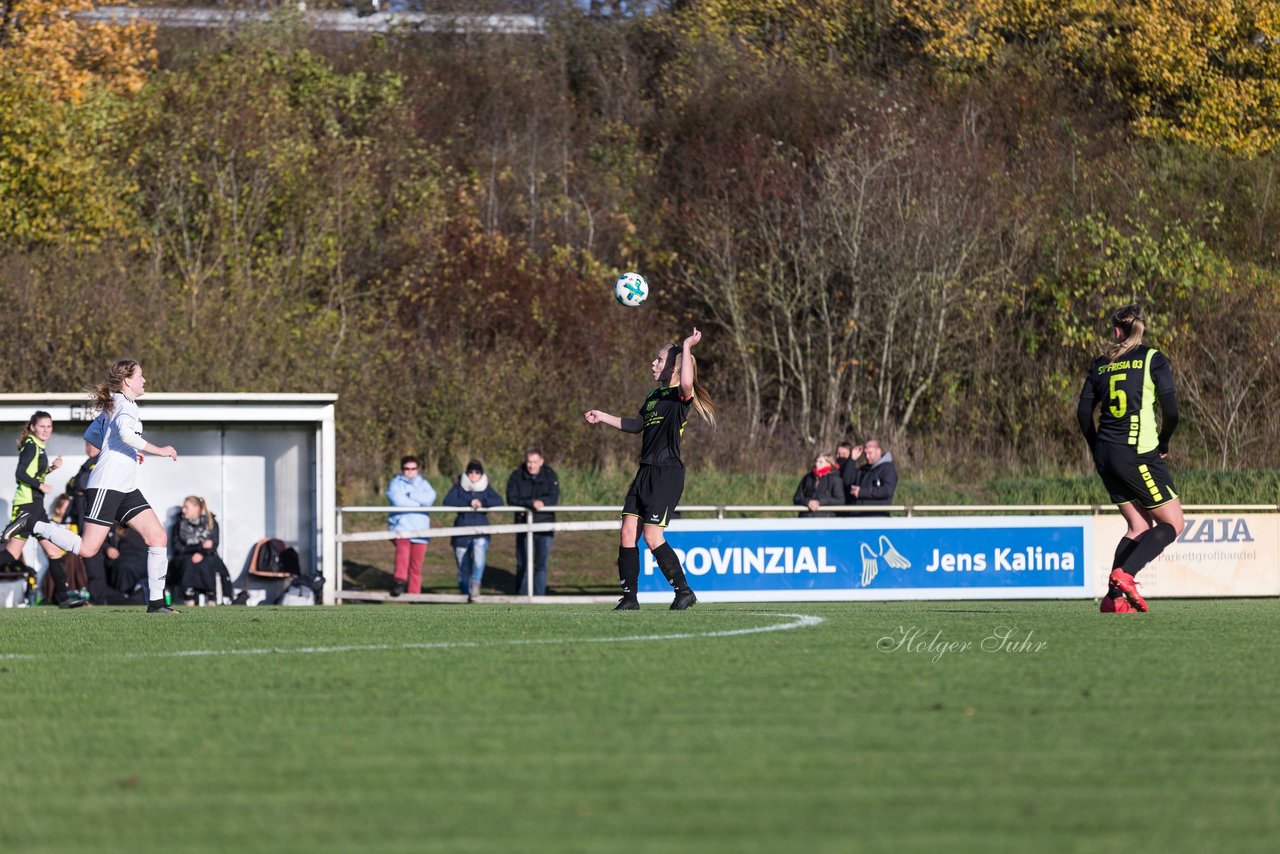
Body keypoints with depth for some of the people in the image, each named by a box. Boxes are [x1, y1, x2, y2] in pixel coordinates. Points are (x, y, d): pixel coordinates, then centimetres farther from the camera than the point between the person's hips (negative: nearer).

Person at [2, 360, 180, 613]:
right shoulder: (124, 404, -10)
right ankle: (32, 525, 1)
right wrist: (159, 450, -20)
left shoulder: (112, 405, 19)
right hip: (107, 485, -10)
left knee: (158, 537, 0)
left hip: (126, 488, 10)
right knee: (87, 549, -13)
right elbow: (126, 433, -29)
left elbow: (90, 435, 27)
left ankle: (156, 602, 0)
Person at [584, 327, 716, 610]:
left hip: (667, 473, -9)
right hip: (646, 471, 9)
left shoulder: (679, 396, -10)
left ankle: (684, 591, 2)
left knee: (652, 536, -11)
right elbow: (637, 424, 33)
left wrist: (686, 348, -31)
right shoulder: (655, 395, 16)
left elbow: (687, 384, -37)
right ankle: (629, 597, 8)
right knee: (628, 532, 3)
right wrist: (604, 418, 34)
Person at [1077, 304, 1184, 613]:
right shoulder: (1153, 359, -3)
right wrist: (1163, 445, 7)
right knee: (1173, 524, 3)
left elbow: (1083, 412, 7)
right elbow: (1171, 411, -9)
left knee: (1139, 527, 14)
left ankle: (1114, 596, 2)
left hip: (1106, 456, 6)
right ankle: (1124, 575, -16)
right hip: (1138, 454, -6)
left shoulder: (1101, 364, 9)